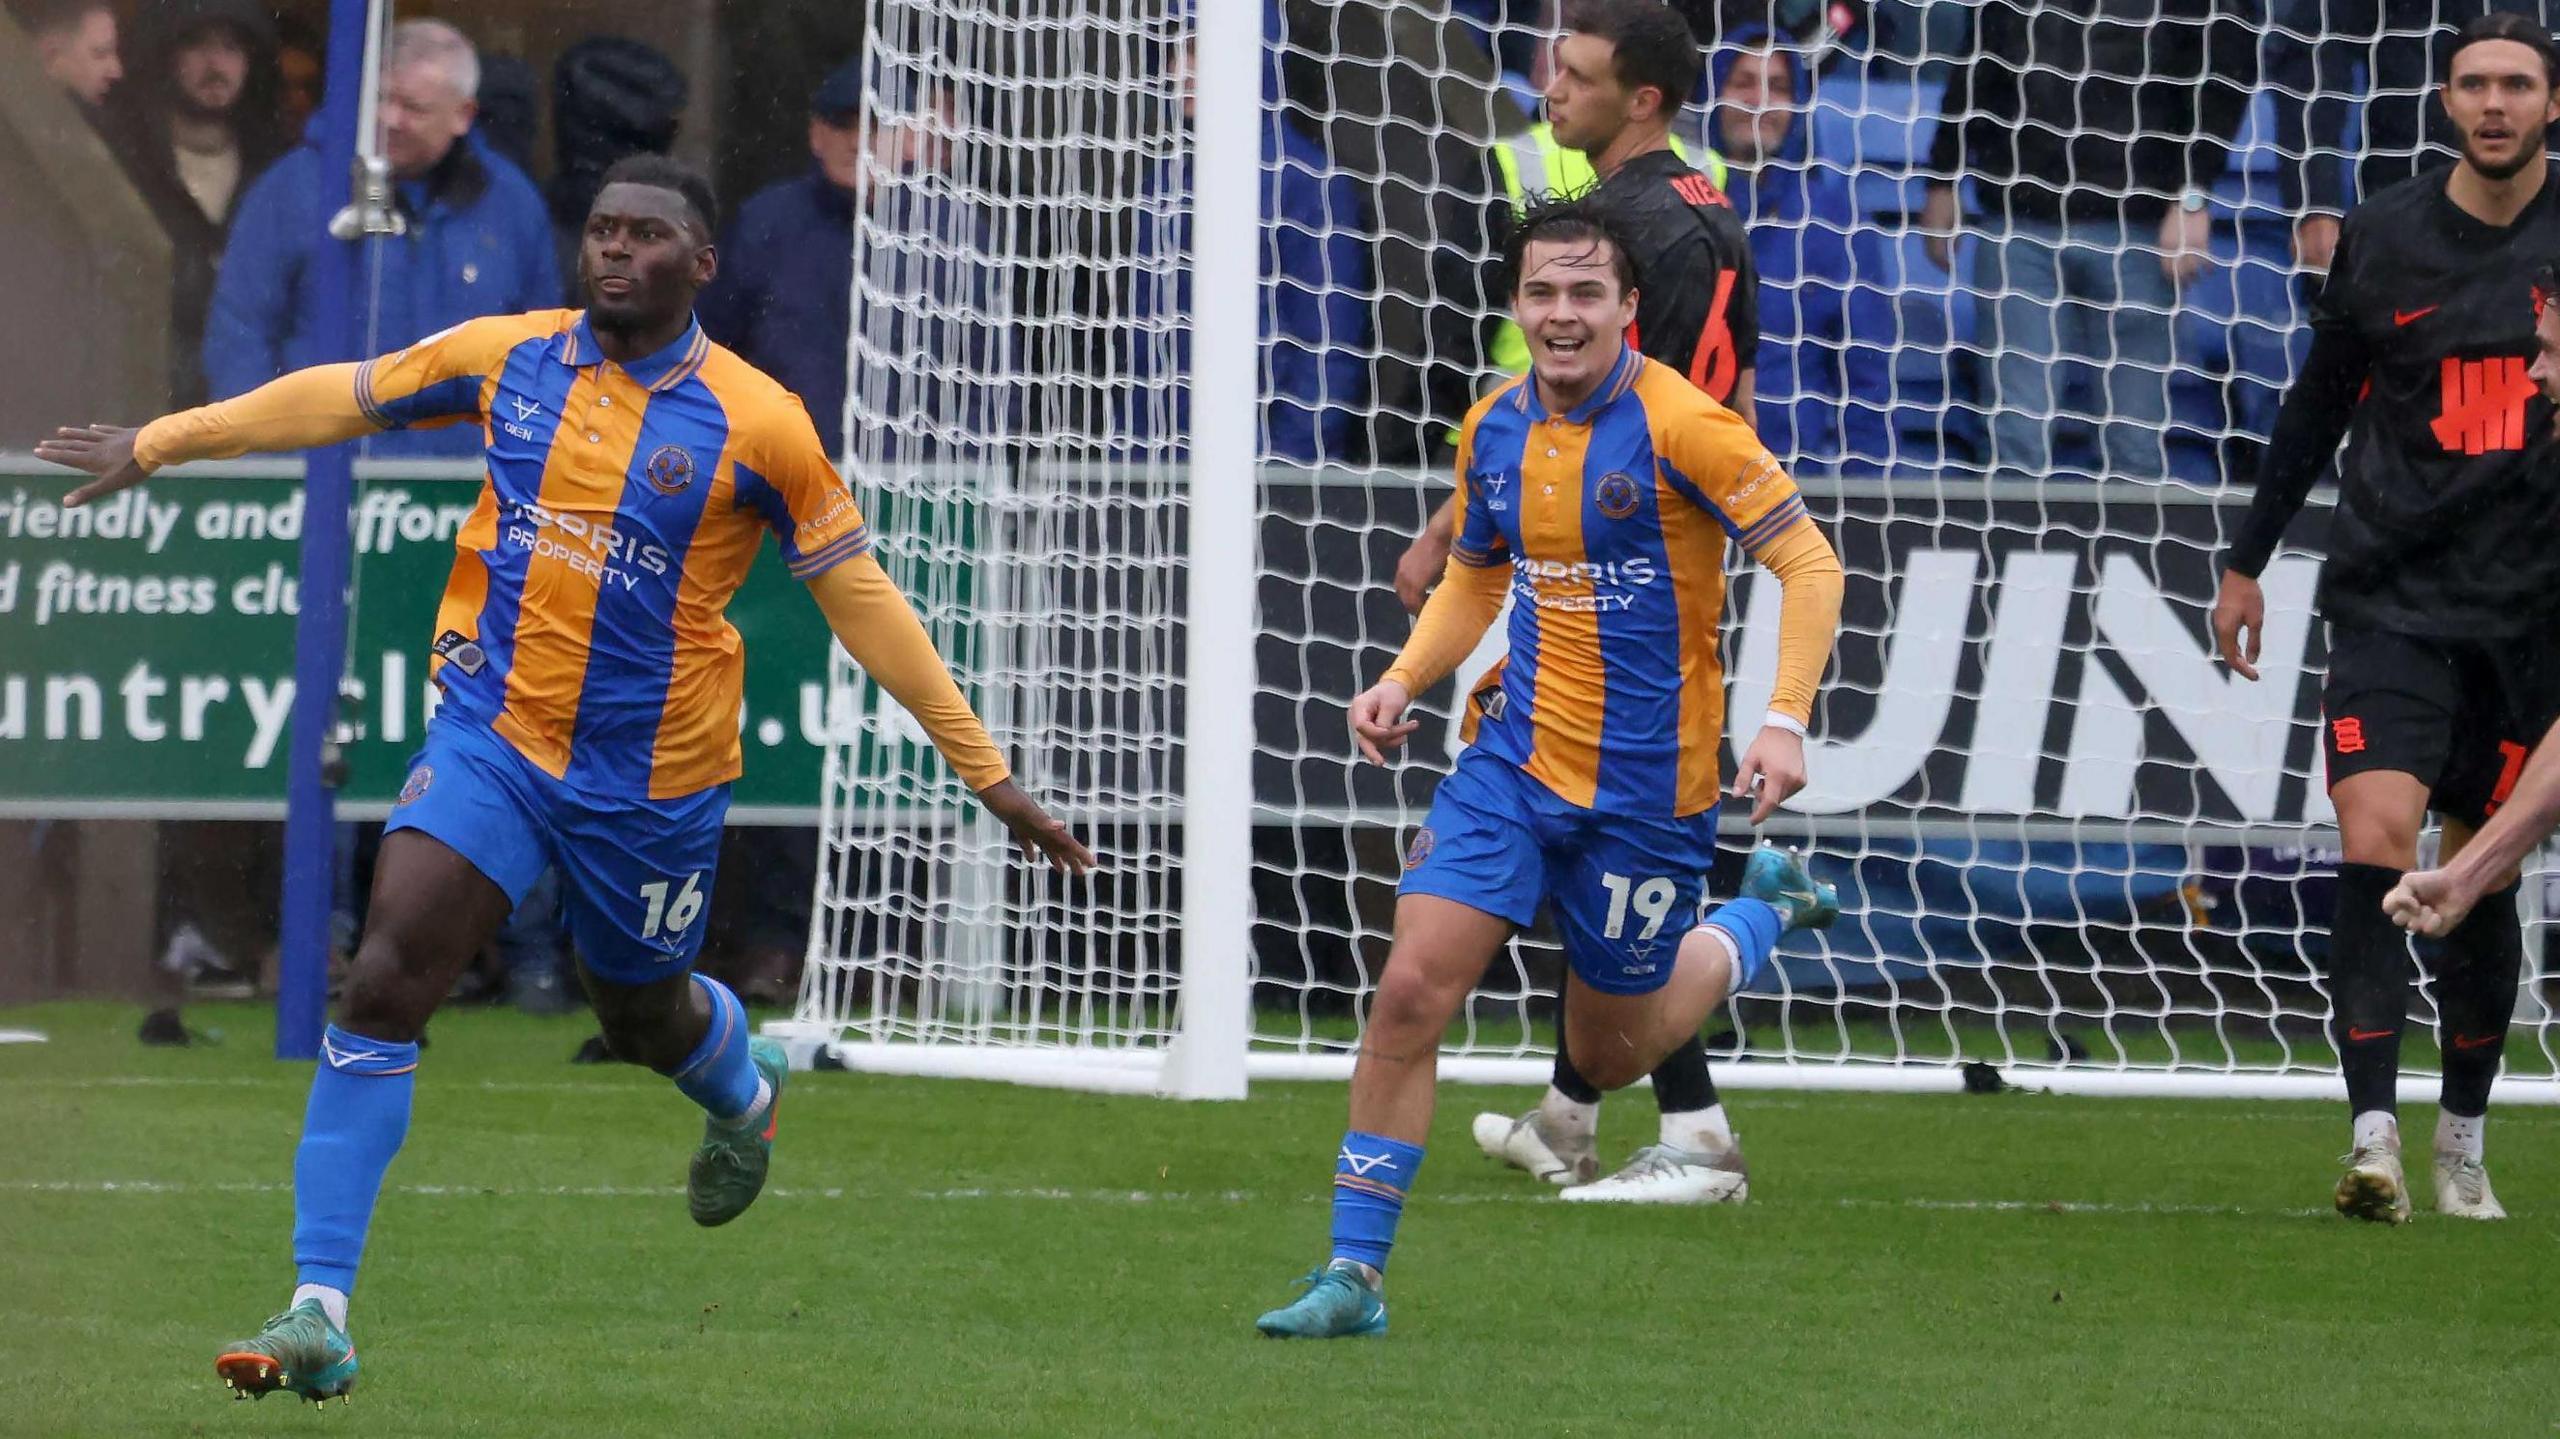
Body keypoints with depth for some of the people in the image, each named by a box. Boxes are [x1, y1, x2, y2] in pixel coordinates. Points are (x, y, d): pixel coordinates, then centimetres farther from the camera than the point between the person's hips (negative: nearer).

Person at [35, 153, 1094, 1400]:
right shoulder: (507, 358, -3)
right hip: (491, 737, 1)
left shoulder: (756, 426, -10)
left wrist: (989, 777, -1)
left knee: (645, 1016, 17)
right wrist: (157, 444, 20)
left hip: (654, 773, -1)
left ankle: (743, 1090, 58)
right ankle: (319, 1311, -16)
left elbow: (858, 597, -2)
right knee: (383, 983, -16)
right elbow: (341, 398, 13)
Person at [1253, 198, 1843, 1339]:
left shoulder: (1679, 425, -15)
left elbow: (1808, 563, -12)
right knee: (1411, 991, -13)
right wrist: (1405, 679, 4)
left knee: (1610, 1057, 11)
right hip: (1515, 761, 4)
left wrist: (1785, 719, -22)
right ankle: (1354, 1274, -6)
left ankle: (1763, 913, 39)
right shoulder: (1493, 428, 3)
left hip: (1647, 784, -4)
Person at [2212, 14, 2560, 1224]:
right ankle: (2374, 1138, -19)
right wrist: (2247, 560, 17)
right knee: (2376, 843, -17)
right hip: (2390, 600, -1)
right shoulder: (2382, 238, 3)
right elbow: (2317, 406, 14)